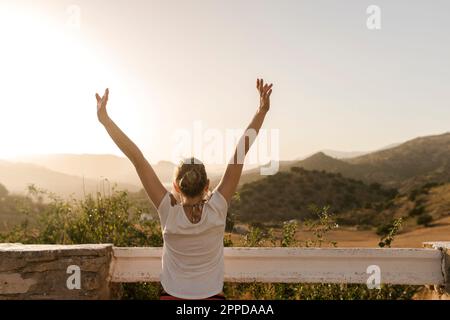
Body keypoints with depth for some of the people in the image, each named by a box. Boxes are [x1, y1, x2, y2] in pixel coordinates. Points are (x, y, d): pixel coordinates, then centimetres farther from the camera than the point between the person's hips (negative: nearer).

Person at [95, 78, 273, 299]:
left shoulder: (169, 211, -16)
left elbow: (136, 158, -18)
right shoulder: (217, 209, -15)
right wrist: (262, 111, -12)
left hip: (172, 296, 0)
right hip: (212, 296, 0)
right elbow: (241, 153, -15)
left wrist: (104, 118, -17)